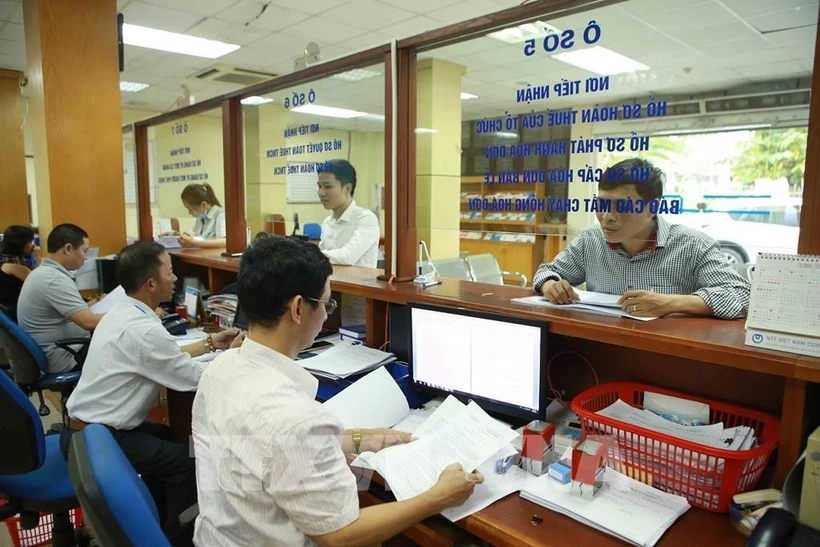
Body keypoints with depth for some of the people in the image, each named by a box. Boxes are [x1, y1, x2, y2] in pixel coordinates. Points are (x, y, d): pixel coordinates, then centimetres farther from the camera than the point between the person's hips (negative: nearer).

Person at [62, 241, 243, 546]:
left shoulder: (122, 313, 4)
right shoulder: (143, 330, -27)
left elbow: (166, 357, 16)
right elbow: (197, 378, -19)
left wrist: (210, 343, 14)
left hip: (85, 427, 10)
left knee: (166, 436, 25)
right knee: (189, 461, -7)